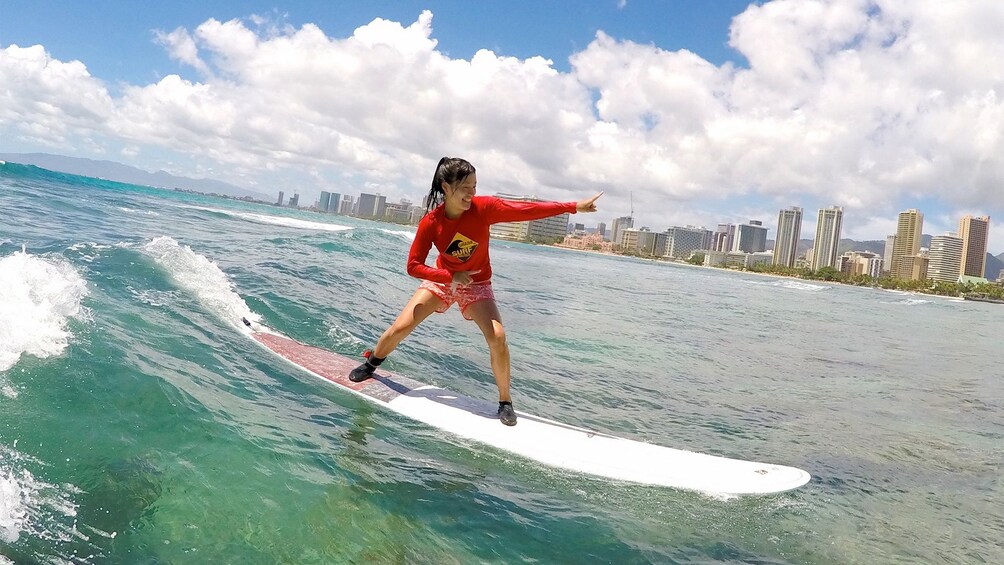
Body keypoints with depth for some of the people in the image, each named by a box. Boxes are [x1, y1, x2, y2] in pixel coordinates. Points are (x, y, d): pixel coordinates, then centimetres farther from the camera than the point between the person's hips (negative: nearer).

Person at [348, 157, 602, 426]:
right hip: (442, 280, 1)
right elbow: (413, 266, -18)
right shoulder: (431, 222, -23)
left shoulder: (484, 207, -24)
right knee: (400, 327, -1)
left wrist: (574, 206, -29)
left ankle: (505, 401, -2)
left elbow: (528, 210, -26)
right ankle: (370, 364, 31)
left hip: (476, 284, 0)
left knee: (497, 337, -21)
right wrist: (451, 277, -28)